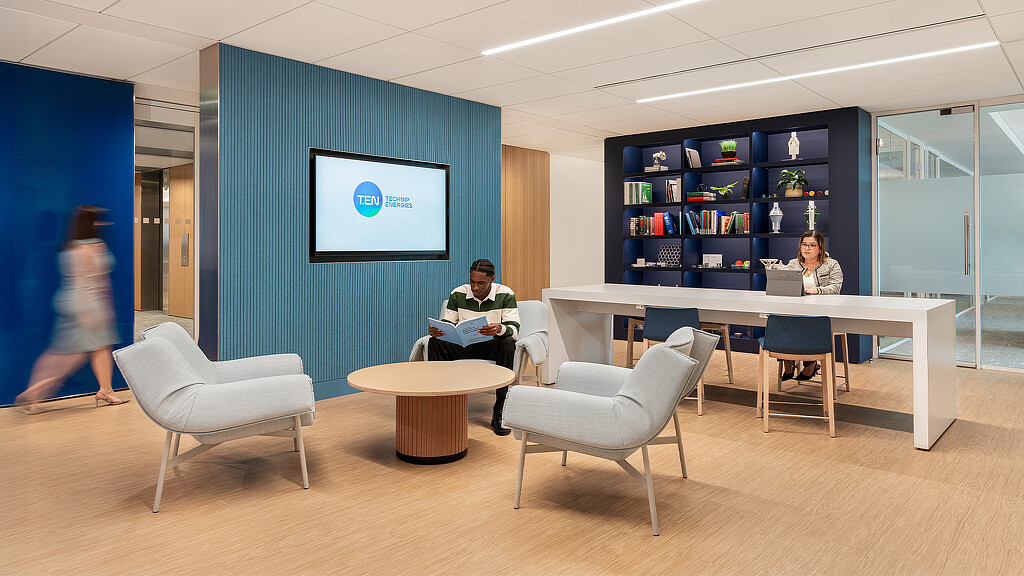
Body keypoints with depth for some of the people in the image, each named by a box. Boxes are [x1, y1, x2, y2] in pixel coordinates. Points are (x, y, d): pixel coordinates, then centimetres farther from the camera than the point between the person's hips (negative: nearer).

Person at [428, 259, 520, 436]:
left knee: (508, 343, -36)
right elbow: (448, 324, 3)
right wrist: (436, 330, -22)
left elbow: (514, 328, -16)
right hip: (463, 346, 2)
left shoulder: (505, 295, -9)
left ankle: (499, 412, -29)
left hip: (491, 346, -2)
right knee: (434, 343, -23)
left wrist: (500, 329, -40)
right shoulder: (458, 294, -1)